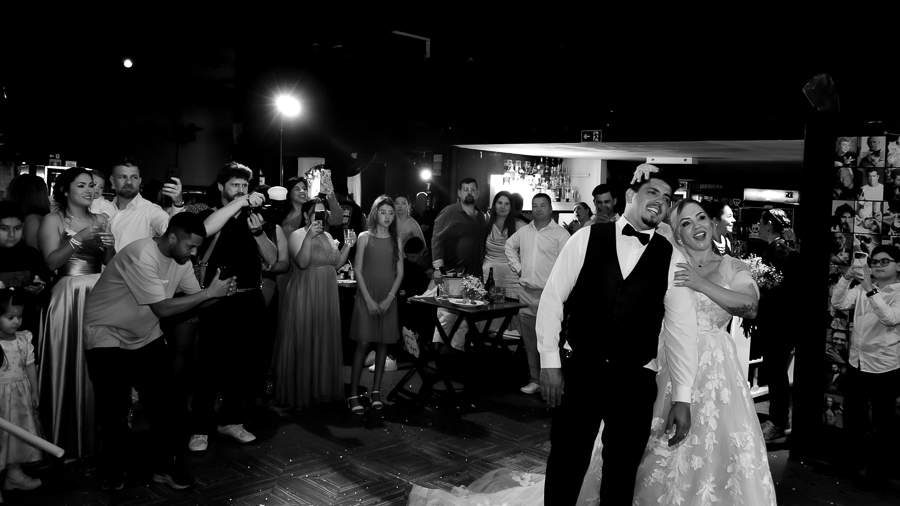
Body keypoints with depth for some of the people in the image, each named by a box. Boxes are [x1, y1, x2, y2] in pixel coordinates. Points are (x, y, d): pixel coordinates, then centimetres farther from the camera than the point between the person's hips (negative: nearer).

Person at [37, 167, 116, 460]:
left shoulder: (100, 220, 13)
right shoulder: (53, 220, 1)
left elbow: (110, 263, 8)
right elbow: (51, 262, -10)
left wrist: (110, 246, -12)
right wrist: (78, 239, -20)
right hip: (68, 297, -4)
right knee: (69, 365, -2)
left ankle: (96, 434, 18)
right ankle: (68, 439, 10)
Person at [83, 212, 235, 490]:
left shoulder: (180, 259, -5)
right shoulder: (141, 256, -29)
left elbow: (196, 298, -2)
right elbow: (162, 308, -30)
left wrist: (221, 292, -22)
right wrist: (208, 292, -28)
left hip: (146, 337, 7)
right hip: (108, 337, -6)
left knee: (166, 402, 2)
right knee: (115, 408, -2)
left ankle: (165, 464, 18)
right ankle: (113, 470, 21)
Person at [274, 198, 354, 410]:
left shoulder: (328, 236, 13)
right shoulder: (297, 235, -8)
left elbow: (336, 264, 12)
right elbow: (302, 263, -22)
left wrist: (348, 246, 0)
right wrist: (309, 237, -30)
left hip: (326, 297, 7)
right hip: (304, 296, -6)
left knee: (324, 342, 11)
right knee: (302, 343, -1)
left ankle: (321, 388, 22)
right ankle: (297, 393, 9)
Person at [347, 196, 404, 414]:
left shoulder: (396, 239, 8)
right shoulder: (365, 237, 2)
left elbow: (400, 273, 5)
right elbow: (358, 270, -2)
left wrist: (389, 298, -7)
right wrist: (368, 299, -11)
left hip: (388, 298, 3)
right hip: (366, 296, -3)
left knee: (383, 343, 3)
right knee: (363, 343, -8)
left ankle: (376, 391, 12)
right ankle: (354, 394, -4)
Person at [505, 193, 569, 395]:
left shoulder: (560, 234, -5)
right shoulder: (524, 231, 12)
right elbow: (509, 246, 28)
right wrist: (517, 266, 15)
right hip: (526, 292, 6)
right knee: (529, 341, 12)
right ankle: (535, 380, 22)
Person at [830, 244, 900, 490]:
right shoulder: (862, 288, 3)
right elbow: (838, 303, -5)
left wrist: (870, 290, -35)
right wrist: (846, 278, -19)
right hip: (856, 364, 5)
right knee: (852, 419, 19)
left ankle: (879, 474, 26)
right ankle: (851, 463, 38)